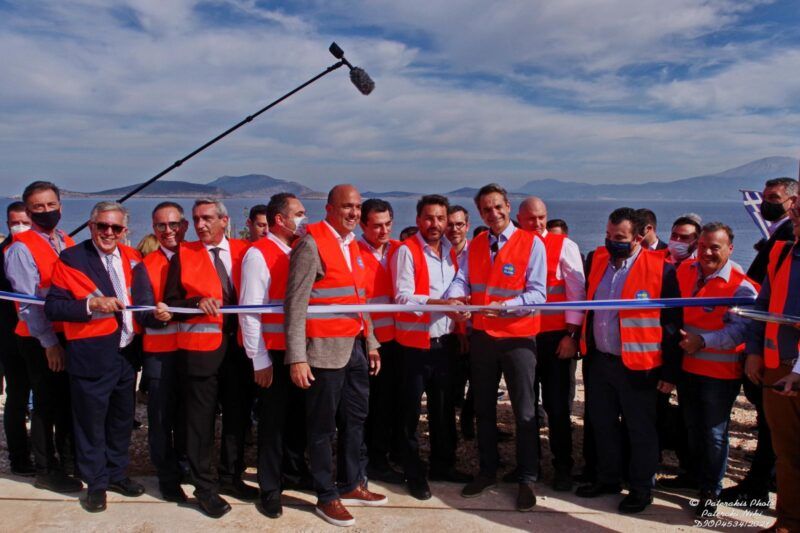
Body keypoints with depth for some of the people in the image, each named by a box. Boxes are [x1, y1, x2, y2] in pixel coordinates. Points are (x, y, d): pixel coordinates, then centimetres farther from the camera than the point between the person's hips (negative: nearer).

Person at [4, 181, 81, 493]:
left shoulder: (68, 243, 10)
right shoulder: (21, 248, -10)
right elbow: (29, 301, -13)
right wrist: (49, 343, -15)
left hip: (71, 334, 6)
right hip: (41, 341, -6)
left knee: (69, 400, 16)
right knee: (46, 404, 3)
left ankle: (68, 457, 32)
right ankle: (46, 470, 17)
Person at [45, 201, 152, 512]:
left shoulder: (132, 258, 7)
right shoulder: (71, 259, -8)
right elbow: (53, 307, -12)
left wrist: (157, 309, -6)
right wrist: (91, 305, -25)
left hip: (127, 352, 5)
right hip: (91, 355, -5)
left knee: (122, 418, 17)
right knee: (91, 422, 7)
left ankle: (117, 473, 36)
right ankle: (96, 484, 25)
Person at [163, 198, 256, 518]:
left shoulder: (243, 251, 6)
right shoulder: (184, 255, 1)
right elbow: (170, 303, -1)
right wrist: (197, 302, -18)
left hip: (239, 344, 3)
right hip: (200, 347, -3)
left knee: (238, 415, 12)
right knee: (201, 419, 3)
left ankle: (231, 477, 30)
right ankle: (205, 488, 18)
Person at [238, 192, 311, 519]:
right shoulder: (258, 254, -11)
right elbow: (249, 311, -14)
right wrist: (260, 361, -13)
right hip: (273, 354, -6)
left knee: (299, 414, 16)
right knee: (273, 420, 6)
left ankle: (294, 470, 37)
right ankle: (270, 489, 22)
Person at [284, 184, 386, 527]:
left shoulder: (352, 245, 14)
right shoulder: (312, 245, -11)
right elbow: (296, 304, -14)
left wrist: (371, 343, 16)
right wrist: (297, 358, -18)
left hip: (356, 348, 8)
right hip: (326, 351, -8)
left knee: (355, 420, 16)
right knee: (323, 427, 5)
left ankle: (352, 485, 32)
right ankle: (326, 497, 19)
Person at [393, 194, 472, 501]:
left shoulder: (451, 252, 11)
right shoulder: (406, 251, -8)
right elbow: (402, 297, -17)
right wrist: (437, 303, -28)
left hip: (445, 342, 6)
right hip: (415, 343, -6)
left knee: (444, 407, 16)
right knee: (411, 411, 4)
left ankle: (443, 465, 32)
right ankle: (414, 473, 18)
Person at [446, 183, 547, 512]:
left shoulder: (531, 243, -10)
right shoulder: (475, 245, 7)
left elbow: (537, 293, -16)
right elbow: (462, 280, -4)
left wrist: (505, 306, -30)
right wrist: (455, 298, -26)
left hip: (518, 337, -5)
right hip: (481, 335, 5)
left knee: (524, 412, 4)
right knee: (483, 408, 16)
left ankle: (526, 479, 19)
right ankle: (487, 472, 32)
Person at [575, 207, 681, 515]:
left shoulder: (660, 269, -13)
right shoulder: (598, 260, 3)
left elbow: (672, 323, -11)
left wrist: (670, 372, -10)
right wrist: (586, 348, 12)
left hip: (637, 366, -6)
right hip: (599, 360, 6)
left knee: (640, 430, 9)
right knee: (602, 424, 18)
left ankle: (641, 489, 26)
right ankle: (608, 479, 36)